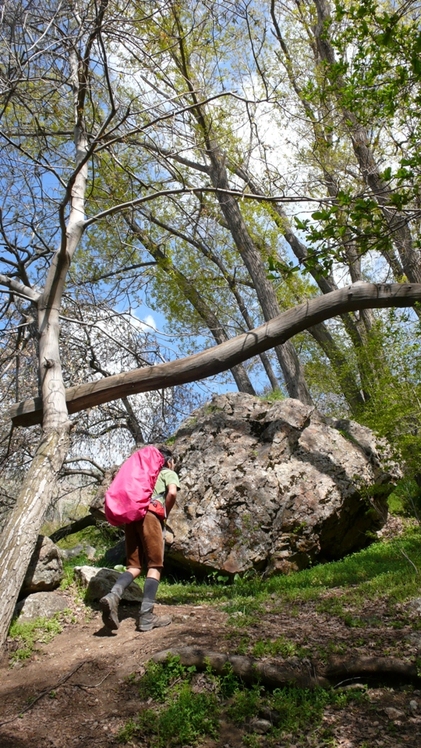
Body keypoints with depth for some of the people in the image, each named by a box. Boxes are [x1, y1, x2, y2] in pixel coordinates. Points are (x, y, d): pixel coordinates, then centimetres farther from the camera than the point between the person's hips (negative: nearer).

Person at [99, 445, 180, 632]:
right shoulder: (169, 473, 16)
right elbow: (172, 493, -5)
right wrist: (165, 514, 7)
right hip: (150, 514, -6)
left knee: (134, 566, 7)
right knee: (155, 565, -2)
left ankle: (113, 595, -20)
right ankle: (146, 616, -10)